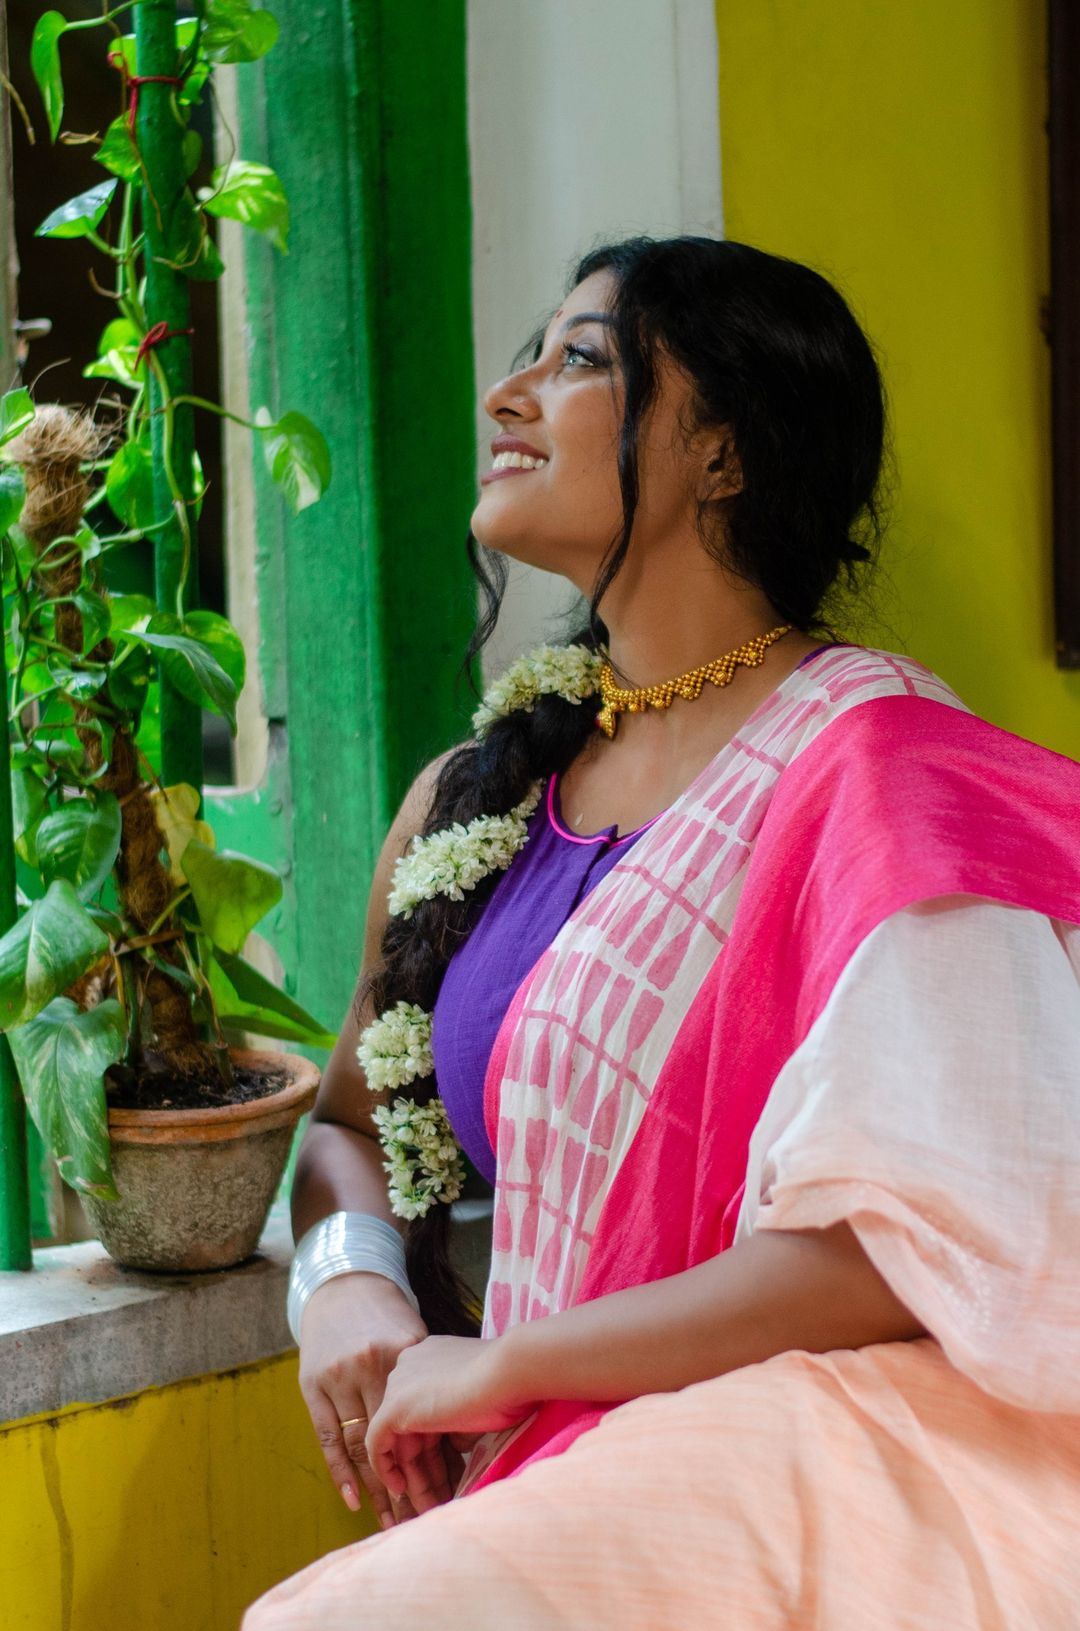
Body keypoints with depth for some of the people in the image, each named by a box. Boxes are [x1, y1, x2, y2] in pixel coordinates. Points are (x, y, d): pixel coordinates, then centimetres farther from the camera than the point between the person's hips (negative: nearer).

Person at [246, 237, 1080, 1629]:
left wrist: (497, 1365, -12)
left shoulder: (877, 767, -9)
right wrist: (345, 1280, 1)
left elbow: (910, 1241, -17)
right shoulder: (466, 805, 12)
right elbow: (352, 1121, 25)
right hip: (571, 1480, 6)